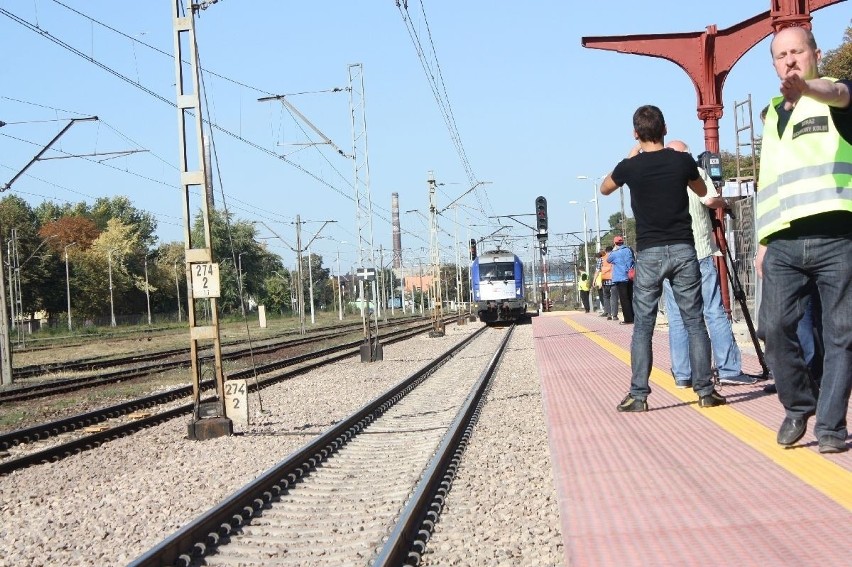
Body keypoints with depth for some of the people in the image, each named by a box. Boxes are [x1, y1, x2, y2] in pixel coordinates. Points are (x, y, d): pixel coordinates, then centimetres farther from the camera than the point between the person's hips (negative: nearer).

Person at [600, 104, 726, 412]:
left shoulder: (630, 166, -5)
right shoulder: (682, 160, -1)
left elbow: (604, 188, 18)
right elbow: (702, 191, 20)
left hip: (648, 253, -1)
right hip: (683, 249, 1)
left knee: (642, 326, 4)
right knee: (694, 322, 6)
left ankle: (638, 395, 2)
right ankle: (705, 390, 6)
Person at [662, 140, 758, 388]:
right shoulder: (696, 173, 4)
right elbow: (710, 200, -8)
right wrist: (723, 203, 12)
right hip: (700, 254, -3)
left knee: (677, 318, 2)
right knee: (715, 312, -3)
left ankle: (682, 375, 0)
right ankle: (729, 369, -6)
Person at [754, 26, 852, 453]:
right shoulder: (773, 115, 24)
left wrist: (807, 87, -44)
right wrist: (762, 241, 18)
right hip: (784, 242, 4)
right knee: (774, 324, -7)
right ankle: (798, 406, 12)